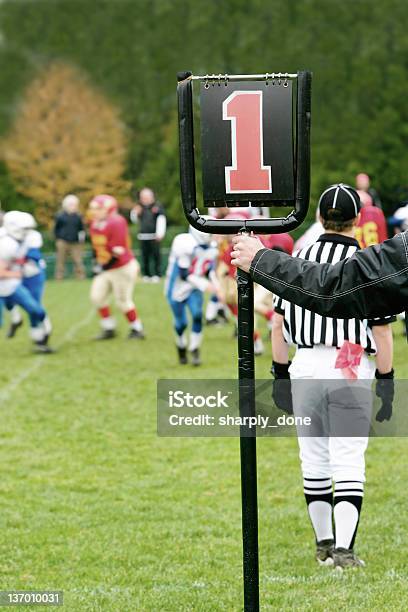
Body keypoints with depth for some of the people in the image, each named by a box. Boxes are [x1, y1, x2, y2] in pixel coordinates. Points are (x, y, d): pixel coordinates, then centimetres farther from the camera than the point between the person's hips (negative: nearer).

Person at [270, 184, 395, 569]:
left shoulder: (297, 260, 3)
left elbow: (278, 325, 6)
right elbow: (382, 334, -7)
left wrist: (280, 374, 14)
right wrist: (386, 382, 1)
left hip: (305, 368, 3)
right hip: (352, 376, -3)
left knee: (314, 462, 13)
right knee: (348, 464, -1)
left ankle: (324, 544, 23)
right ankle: (343, 550, -10)